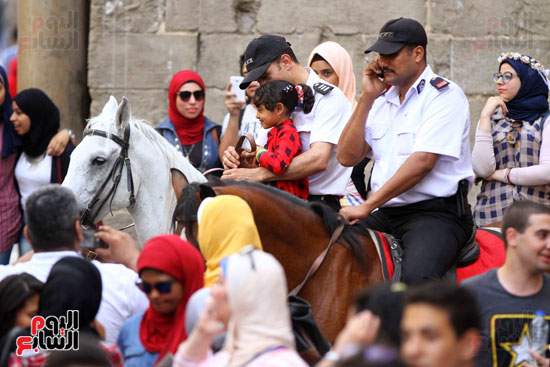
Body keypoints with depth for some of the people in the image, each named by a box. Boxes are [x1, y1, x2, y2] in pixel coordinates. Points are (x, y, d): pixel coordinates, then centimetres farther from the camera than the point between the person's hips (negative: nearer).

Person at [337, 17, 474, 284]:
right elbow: (347, 157, 10)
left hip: (436, 212, -8)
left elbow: (423, 161, -16)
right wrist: (367, 98, 3)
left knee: (416, 276, -35)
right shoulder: (382, 100, 19)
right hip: (385, 215, 8)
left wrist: (368, 205, -19)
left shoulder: (444, 95, -5)